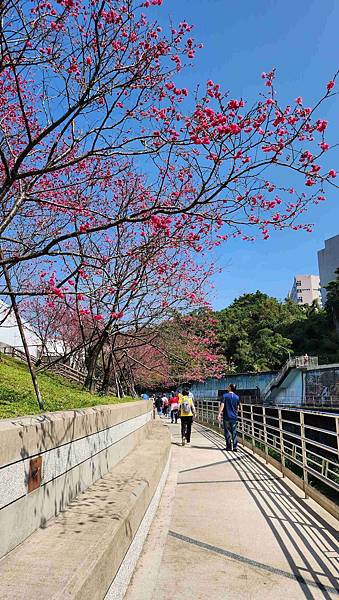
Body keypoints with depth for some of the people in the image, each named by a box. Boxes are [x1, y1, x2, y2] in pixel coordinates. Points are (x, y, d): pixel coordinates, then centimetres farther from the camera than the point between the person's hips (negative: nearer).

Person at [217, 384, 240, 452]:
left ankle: (228, 446, 9)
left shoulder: (225, 396, -7)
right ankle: (235, 447, 2)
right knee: (234, 432, 7)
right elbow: (237, 408, 11)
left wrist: (219, 414, -16)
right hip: (234, 417, 3)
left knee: (228, 432, 5)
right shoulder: (237, 397, 4)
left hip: (226, 417, -3)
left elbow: (222, 405, -15)